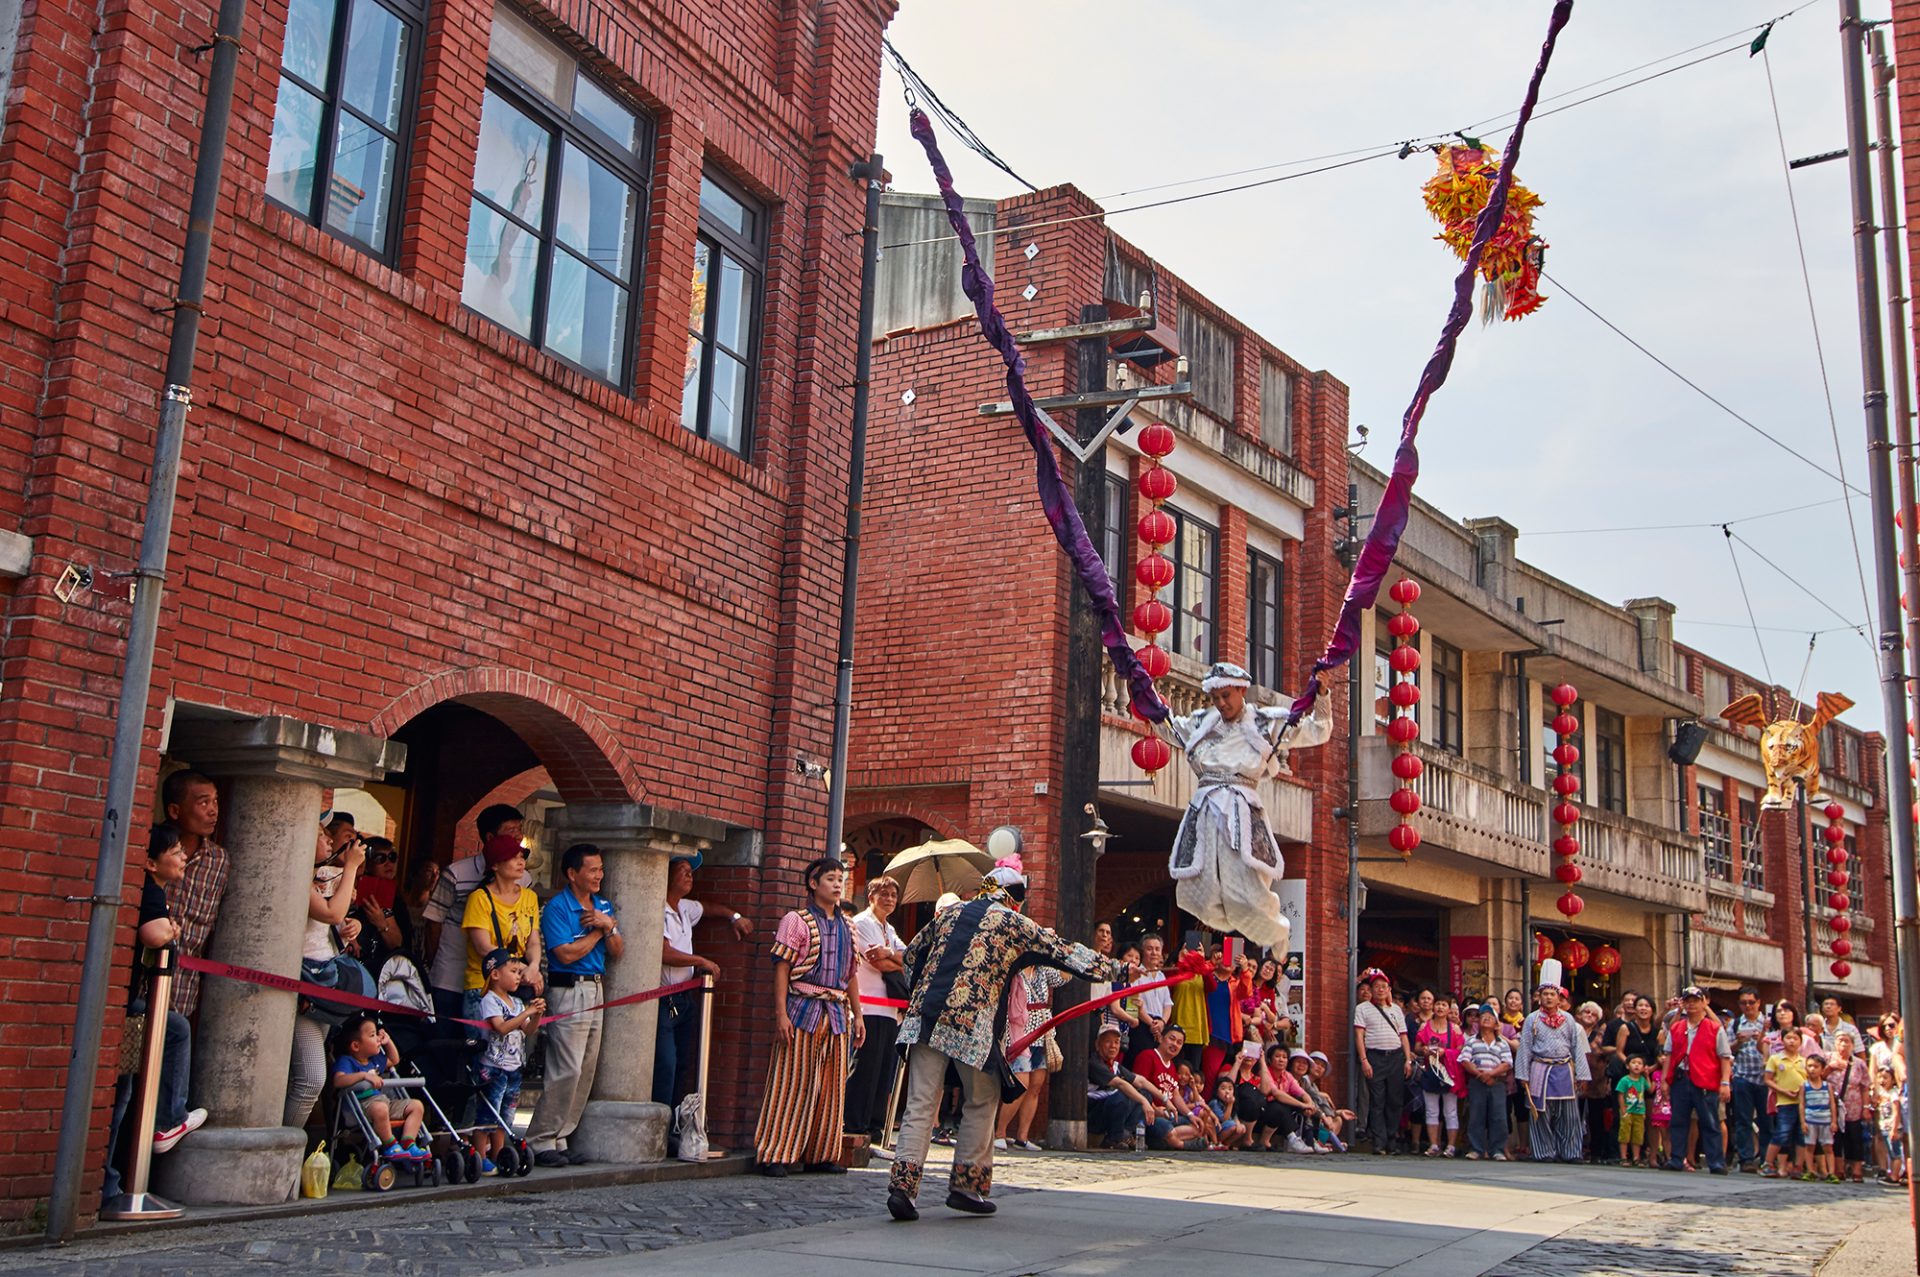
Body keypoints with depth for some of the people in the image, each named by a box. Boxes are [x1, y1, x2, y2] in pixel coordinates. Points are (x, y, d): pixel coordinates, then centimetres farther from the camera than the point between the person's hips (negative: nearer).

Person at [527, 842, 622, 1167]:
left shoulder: (604, 906, 14)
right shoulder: (557, 907, -8)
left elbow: (617, 953, 12)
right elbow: (566, 954, -17)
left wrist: (609, 927, -7)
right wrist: (598, 931, -6)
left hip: (597, 990, 8)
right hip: (569, 991, -8)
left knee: (586, 1071, 6)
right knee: (567, 1070, -11)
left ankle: (558, 1139, 13)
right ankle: (540, 1142, -3)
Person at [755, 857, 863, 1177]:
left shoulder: (846, 928, 16)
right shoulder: (796, 920, -3)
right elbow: (782, 968, -7)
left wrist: (857, 1015, 14)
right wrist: (781, 1013, -15)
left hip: (837, 1013, 6)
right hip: (803, 1009, -6)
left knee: (831, 1086, 7)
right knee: (793, 1082, -4)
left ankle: (820, 1153, 15)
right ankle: (775, 1154, 1)